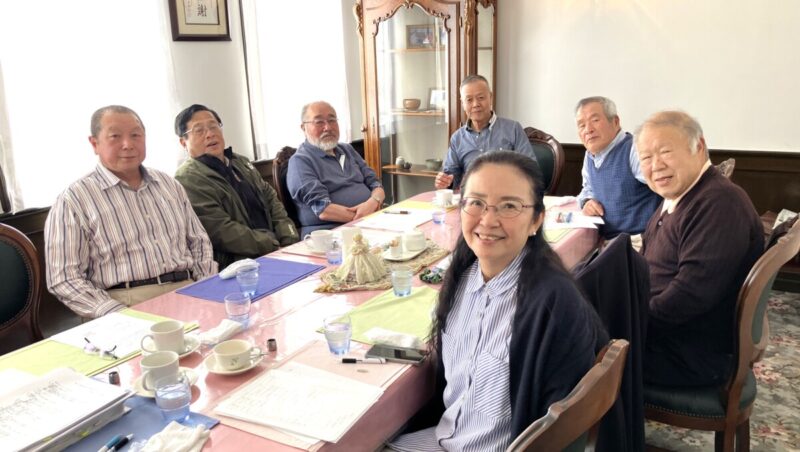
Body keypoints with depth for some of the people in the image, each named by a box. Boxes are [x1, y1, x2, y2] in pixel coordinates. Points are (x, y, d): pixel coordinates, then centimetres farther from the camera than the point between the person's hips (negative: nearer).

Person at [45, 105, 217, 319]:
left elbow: (199, 242, 20)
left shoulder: (170, 185, 17)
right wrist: (118, 316, -16)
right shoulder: (73, 201, 1)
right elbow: (64, 279, -3)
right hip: (128, 303, -4)